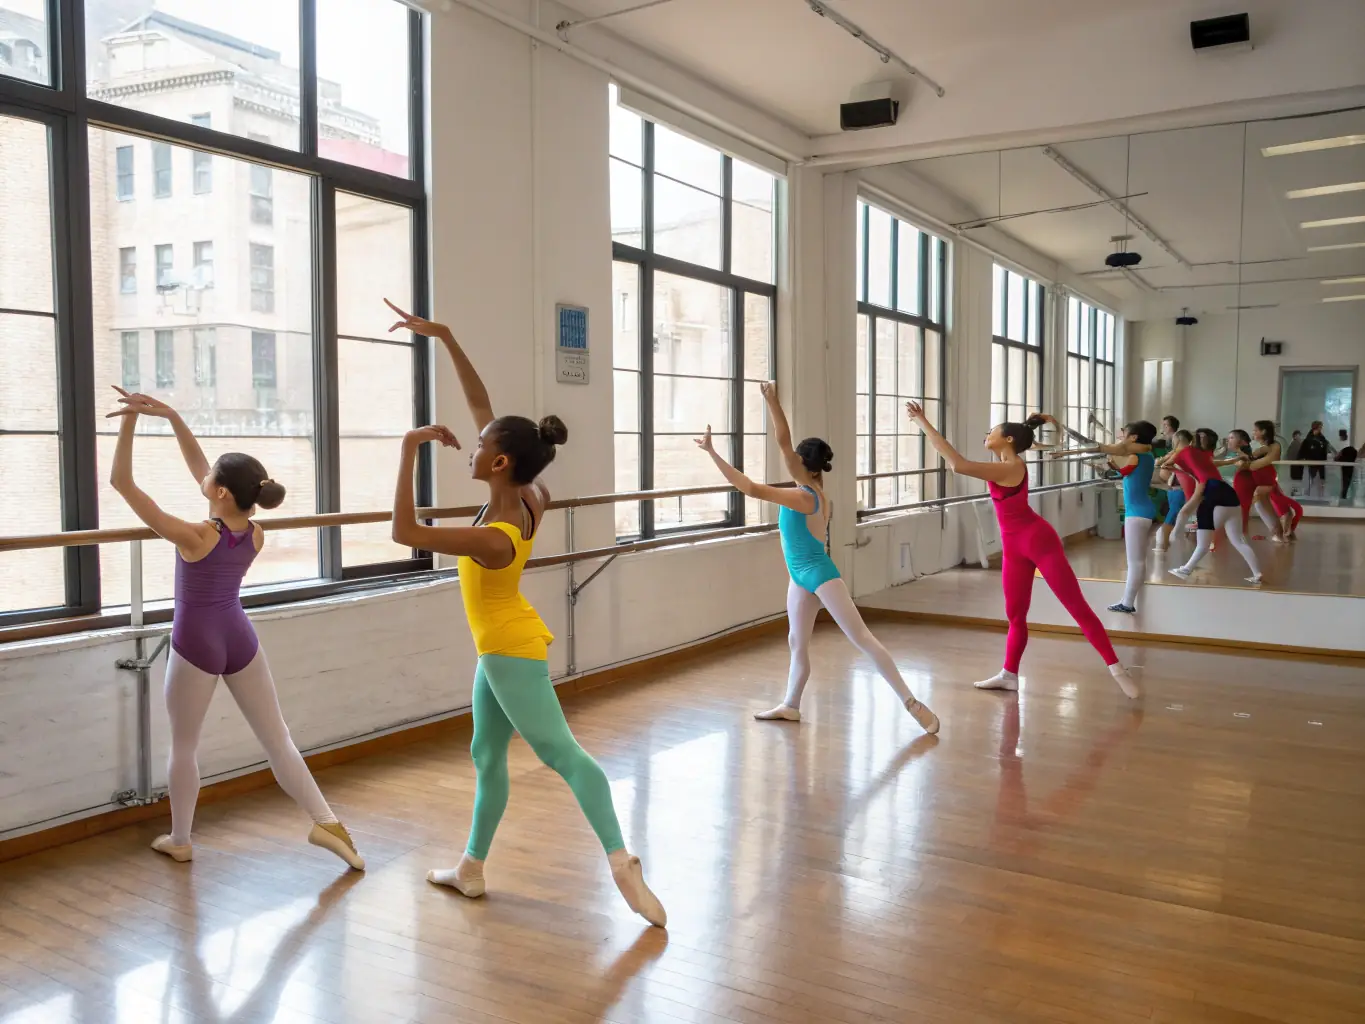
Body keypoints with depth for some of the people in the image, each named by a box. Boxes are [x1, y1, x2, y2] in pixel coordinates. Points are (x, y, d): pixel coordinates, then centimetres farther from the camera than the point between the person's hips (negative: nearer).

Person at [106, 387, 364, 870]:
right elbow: (199, 467, 1)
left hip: (196, 647, -4)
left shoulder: (193, 537, -23)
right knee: (278, 739, 10)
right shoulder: (256, 536, -8)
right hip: (240, 641, 5)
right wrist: (170, 416, -2)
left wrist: (131, 419, -21)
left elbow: (122, 482, -21)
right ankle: (326, 822, 8)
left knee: (183, 748, 15)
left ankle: (179, 842, 30)